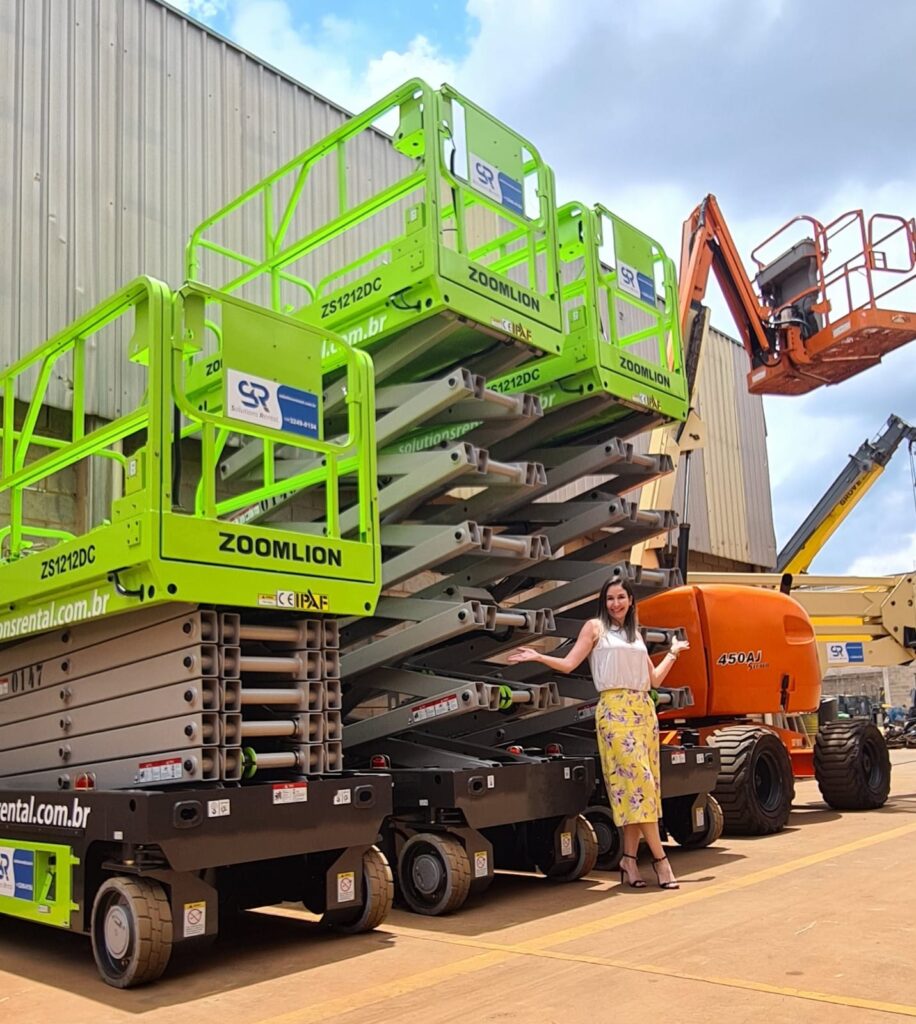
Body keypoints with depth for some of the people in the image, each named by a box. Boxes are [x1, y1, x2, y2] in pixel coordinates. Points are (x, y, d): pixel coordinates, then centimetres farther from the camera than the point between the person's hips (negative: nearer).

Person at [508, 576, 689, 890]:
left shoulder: (635, 634, 21)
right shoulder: (595, 627, 6)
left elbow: (655, 679, 22)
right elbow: (569, 664, -2)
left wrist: (673, 652, 30)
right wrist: (538, 657, -14)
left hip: (644, 709, 6)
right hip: (615, 709, -6)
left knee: (644, 784, 1)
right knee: (639, 780, -11)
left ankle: (630, 860, 5)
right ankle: (659, 858, -7)